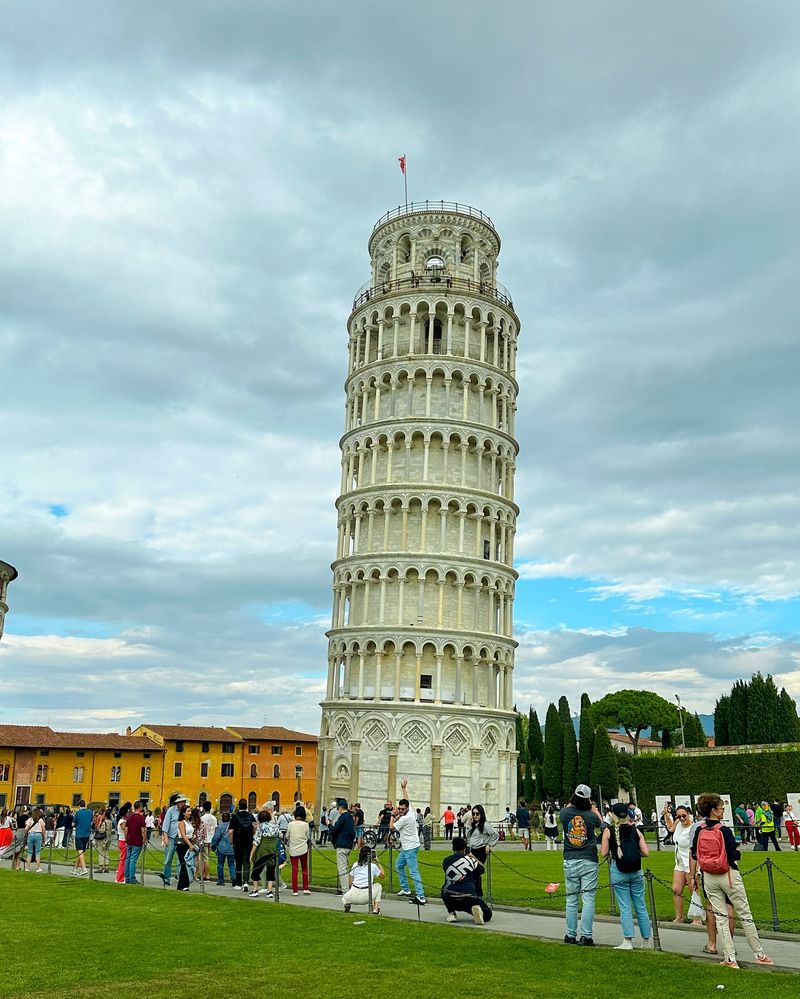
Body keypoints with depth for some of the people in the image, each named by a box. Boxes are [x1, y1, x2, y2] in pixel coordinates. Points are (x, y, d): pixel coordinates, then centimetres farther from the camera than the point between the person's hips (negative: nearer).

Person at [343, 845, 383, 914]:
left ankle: (347, 903, -3)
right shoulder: (373, 866, 2)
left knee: (344, 899, 36)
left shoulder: (355, 865, 9)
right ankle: (376, 909, 13)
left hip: (354, 895, 1)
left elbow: (350, 883, 11)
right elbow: (382, 875, 19)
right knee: (378, 886, 30)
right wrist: (378, 863, 25)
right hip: (366, 897, -1)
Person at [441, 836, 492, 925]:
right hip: (469, 897, -2)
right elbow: (481, 869, 28)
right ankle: (477, 909, -17)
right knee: (487, 914, 16)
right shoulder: (471, 860, 7)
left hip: (450, 899, 2)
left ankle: (451, 913, 19)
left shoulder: (446, 861, 9)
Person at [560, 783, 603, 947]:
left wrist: (572, 802, 35)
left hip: (570, 861, 2)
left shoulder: (565, 813, -2)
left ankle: (570, 935, 13)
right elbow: (600, 822, 18)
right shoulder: (591, 815, -6)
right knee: (588, 900, 0)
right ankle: (586, 936, -3)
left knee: (571, 900, 10)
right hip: (589, 861, -2)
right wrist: (593, 807, 29)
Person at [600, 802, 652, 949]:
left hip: (618, 872, -3)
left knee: (625, 907, 2)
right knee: (640, 906, 12)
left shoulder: (608, 830, -4)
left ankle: (628, 940, -2)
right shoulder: (635, 830, 3)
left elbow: (604, 853, -6)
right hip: (636, 871, 3)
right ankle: (647, 940, 18)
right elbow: (646, 852, 0)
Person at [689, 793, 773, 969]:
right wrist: (739, 853, 6)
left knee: (720, 917, 9)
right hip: (728, 875, -4)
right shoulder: (724, 830, -16)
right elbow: (734, 856, -17)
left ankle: (730, 959, 10)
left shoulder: (699, 830, -1)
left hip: (709, 878, 4)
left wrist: (692, 877, 10)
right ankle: (759, 955, 19)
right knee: (745, 915, 9)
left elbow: (693, 856, 2)